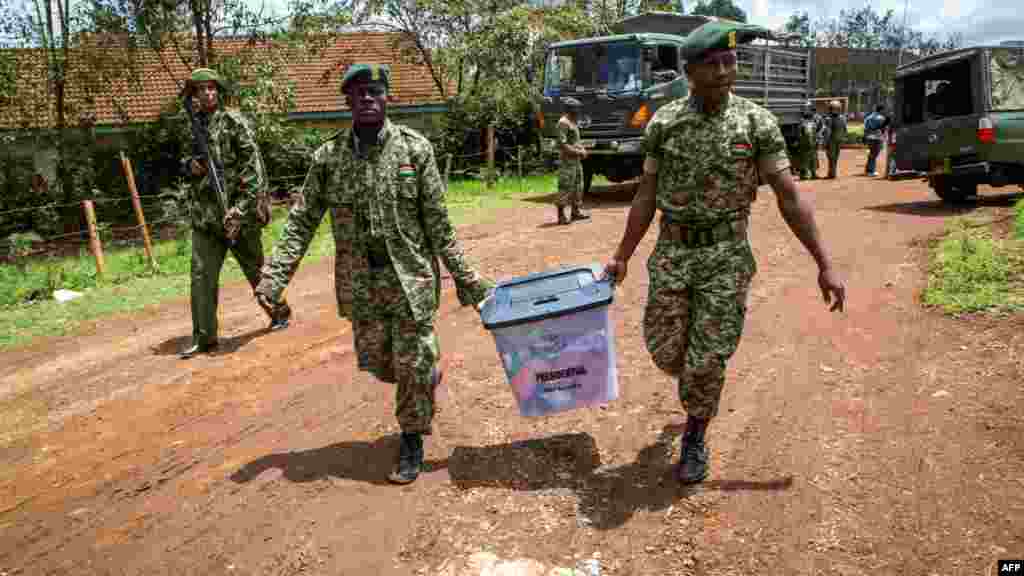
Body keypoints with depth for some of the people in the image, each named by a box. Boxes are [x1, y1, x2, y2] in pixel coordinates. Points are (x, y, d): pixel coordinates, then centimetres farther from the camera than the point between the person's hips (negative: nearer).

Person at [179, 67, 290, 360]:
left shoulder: (233, 121, -6)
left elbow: (253, 163, -13)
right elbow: (183, 160, 25)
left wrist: (242, 206, -19)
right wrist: (189, 165, -1)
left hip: (236, 208, -5)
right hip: (203, 214, 5)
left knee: (256, 268, 10)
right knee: (201, 275, 0)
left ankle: (280, 311, 32)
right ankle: (204, 336, 7)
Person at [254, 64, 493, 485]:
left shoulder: (415, 148, -6)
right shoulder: (328, 156, 0)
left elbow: (438, 224, -5)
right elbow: (301, 222, 1)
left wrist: (464, 277, -7)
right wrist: (274, 276, -9)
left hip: (411, 276, -3)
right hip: (359, 283, 3)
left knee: (412, 365, 3)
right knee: (376, 362, 14)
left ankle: (412, 440, 25)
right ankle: (428, 375, 46)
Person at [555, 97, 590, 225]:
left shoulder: (573, 122, 16)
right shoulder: (563, 122, -15)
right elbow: (562, 144, -21)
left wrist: (581, 148, 7)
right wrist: (578, 152, -16)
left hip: (576, 160, 10)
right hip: (567, 160, -10)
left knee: (577, 185, 14)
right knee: (565, 188, -8)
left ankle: (576, 212, 23)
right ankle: (561, 215, -4)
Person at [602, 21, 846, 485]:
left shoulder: (756, 122, -6)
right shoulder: (663, 122, 0)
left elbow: (790, 197, -5)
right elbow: (646, 196, 6)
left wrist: (824, 264, -7)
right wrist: (622, 256, 5)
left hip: (726, 256, -2)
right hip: (671, 254, 2)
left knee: (707, 360, 1)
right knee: (665, 352, 5)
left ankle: (695, 440, 26)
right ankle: (697, 388, 42)